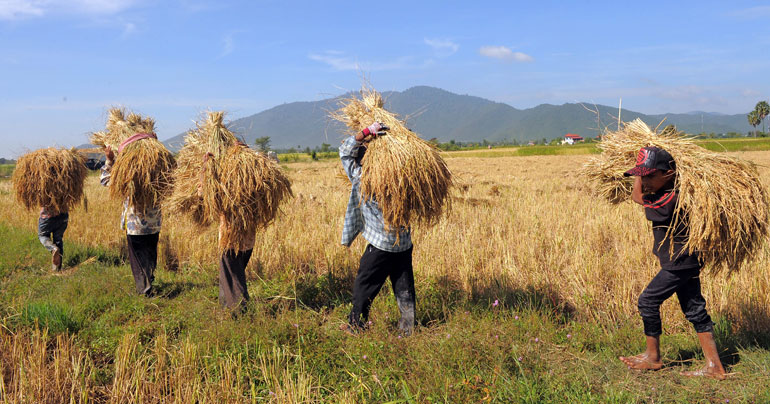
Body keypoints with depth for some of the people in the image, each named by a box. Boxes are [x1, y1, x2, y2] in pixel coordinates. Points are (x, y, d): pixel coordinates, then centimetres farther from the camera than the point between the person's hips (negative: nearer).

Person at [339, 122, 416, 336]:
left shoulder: (360, 176, -10)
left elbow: (345, 150, -3)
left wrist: (366, 132, -12)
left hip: (381, 244, -5)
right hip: (404, 242, 5)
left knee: (364, 284, 9)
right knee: (404, 286, 12)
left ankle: (356, 325, 19)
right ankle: (408, 327, 19)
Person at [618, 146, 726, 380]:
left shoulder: (669, 200, -26)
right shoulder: (673, 192, 1)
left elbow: (637, 196, -12)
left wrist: (641, 174, -6)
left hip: (680, 262, -10)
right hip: (686, 261, 10)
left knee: (648, 301, -1)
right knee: (694, 308, 12)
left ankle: (653, 357, 16)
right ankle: (714, 367, 16)